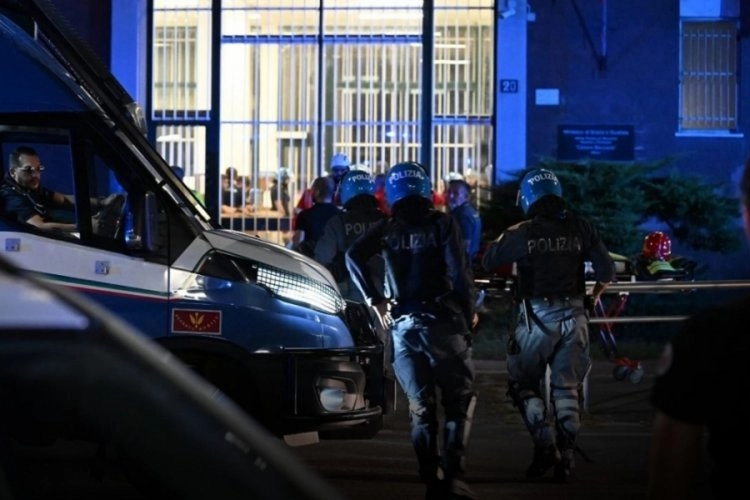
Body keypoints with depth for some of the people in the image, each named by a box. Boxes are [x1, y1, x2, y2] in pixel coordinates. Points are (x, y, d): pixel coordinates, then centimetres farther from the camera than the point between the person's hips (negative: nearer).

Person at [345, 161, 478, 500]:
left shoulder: (387, 228, 7)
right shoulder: (442, 224, 0)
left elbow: (354, 256, -9)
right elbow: (458, 272, -10)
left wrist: (374, 300, -2)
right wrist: (468, 313, 1)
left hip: (402, 325, 3)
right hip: (441, 320, -3)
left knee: (420, 406, 10)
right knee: (460, 399, 5)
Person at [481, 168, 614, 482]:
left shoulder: (522, 233, -7)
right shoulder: (580, 228, 1)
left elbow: (488, 262, 3)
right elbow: (606, 270, 1)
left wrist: (503, 240, 20)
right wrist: (595, 294, 20)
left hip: (536, 317, -3)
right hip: (573, 316, 3)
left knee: (524, 384, 11)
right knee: (567, 387, 13)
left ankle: (545, 443, -6)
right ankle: (566, 454, 8)